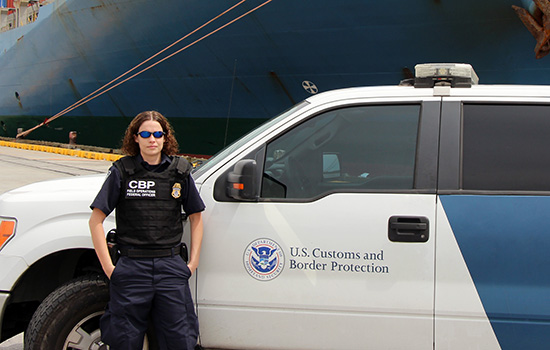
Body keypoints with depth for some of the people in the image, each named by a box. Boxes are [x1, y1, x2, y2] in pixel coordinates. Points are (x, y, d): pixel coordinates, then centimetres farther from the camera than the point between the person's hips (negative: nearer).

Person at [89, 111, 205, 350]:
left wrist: (193, 261, 7)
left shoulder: (180, 171, 7)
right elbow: (96, 220, 0)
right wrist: (108, 267, -6)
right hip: (131, 268, -1)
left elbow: (195, 216, 16)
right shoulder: (122, 171, 0)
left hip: (171, 267, 1)